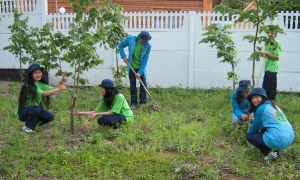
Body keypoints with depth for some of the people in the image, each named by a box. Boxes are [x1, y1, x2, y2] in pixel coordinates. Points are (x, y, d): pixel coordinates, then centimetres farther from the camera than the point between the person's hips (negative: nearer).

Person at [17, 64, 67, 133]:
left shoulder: (41, 84, 2)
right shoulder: (29, 86, -24)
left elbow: (52, 89, -14)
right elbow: (44, 93, -36)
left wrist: (60, 83, -33)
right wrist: (59, 89, -43)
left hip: (35, 109, 7)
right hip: (23, 112, -7)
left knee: (50, 117, -10)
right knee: (36, 109, -36)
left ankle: (33, 122, 15)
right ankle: (26, 127, -12)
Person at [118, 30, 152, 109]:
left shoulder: (148, 46, -21)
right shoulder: (131, 39, -19)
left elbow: (145, 60, -19)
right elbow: (120, 45, -3)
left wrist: (140, 72, -22)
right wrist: (123, 56, -14)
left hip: (141, 67, 0)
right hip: (132, 67, 1)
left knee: (143, 84, -2)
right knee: (132, 84, 4)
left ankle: (143, 102, 10)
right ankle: (133, 103, 12)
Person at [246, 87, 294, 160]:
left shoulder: (261, 108, -4)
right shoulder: (273, 105, 18)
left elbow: (254, 128, 8)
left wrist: (249, 131, 28)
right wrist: (253, 121, 34)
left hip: (278, 141, -8)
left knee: (249, 135, 10)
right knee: (263, 129, 32)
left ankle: (268, 153, 2)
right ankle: (276, 151, 18)